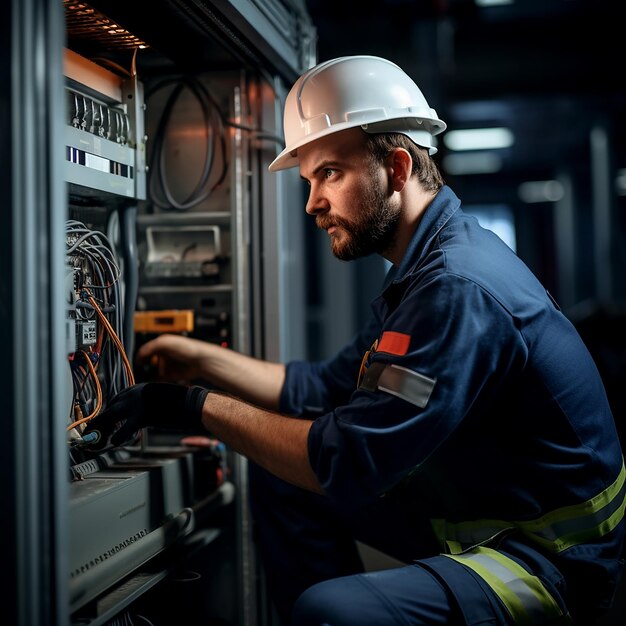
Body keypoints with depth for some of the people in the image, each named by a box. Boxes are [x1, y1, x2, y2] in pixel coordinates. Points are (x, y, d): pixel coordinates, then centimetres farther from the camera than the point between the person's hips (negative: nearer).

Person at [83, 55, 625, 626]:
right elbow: (325, 388, 11)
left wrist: (198, 407, -19)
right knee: (279, 473, 7)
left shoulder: (459, 288, -27)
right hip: (469, 514, 10)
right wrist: (203, 358, 5)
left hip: (550, 556, -9)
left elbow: (346, 460, -29)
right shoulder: (425, 267, 7)